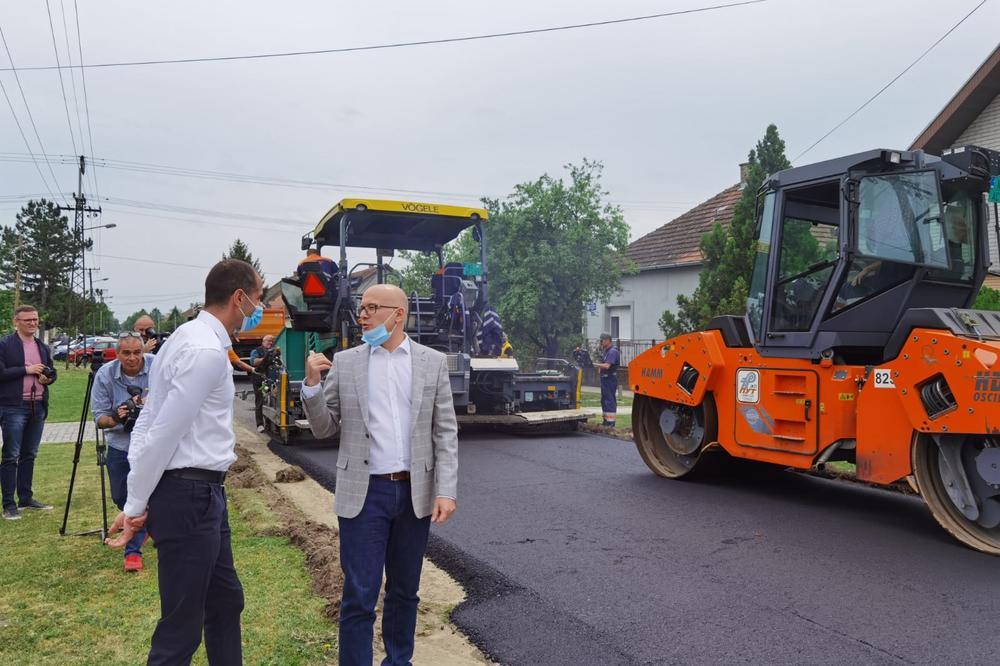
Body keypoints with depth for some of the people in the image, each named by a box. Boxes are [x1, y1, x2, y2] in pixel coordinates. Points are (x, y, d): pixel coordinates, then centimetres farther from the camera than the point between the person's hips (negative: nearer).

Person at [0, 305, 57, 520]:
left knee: (29, 455, 12)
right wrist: (27, 369, -15)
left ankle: (26, 498, 21)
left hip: (38, 407, 6)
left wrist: (48, 377, 0)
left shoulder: (43, 347, 14)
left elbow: (52, 371, 21)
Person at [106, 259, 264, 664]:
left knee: (226, 601, 22)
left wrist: (138, 502, 9)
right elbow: (164, 432, -20)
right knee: (182, 626, 4)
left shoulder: (191, 339, 11)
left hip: (201, 493, 10)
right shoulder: (206, 350, -20)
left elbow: (149, 421, 11)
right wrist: (135, 505, -9)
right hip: (188, 496, -10)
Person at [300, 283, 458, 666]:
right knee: (359, 596, 1)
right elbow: (324, 429, 4)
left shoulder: (433, 362, 2)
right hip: (364, 493, -1)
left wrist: (446, 491, -8)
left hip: (415, 493, 1)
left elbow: (445, 433, 0)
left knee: (404, 591, 15)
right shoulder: (344, 363, 2)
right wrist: (311, 385, -11)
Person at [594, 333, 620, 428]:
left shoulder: (613, 352, -16)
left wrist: (595, 364, -18)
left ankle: (611, 422, -7)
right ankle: (606, 420, 24)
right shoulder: (605, 351, 16)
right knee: (604, 400, 15)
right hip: (605, 378, 10)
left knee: (610, 400, -9)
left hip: (610, 378, -10)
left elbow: (606, 366, -26)